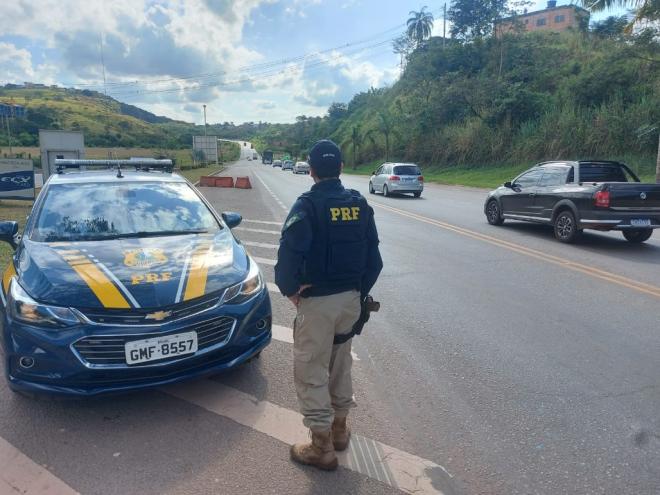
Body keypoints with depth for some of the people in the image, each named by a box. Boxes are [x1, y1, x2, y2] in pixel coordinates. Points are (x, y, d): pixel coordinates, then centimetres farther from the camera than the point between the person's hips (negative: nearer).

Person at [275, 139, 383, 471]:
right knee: (340, 364, 22)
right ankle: (339, 429, 38)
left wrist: (289, 289, -10)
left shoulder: (308, 205, -15)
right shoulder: (359, 204, 2)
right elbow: (373, 257, 4)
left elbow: (289, 253, -27)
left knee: (311, 372, 7)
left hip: (317, 301, -6)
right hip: (351, 298, 6)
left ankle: (322, 447, 18)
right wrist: (360, 292, 13)